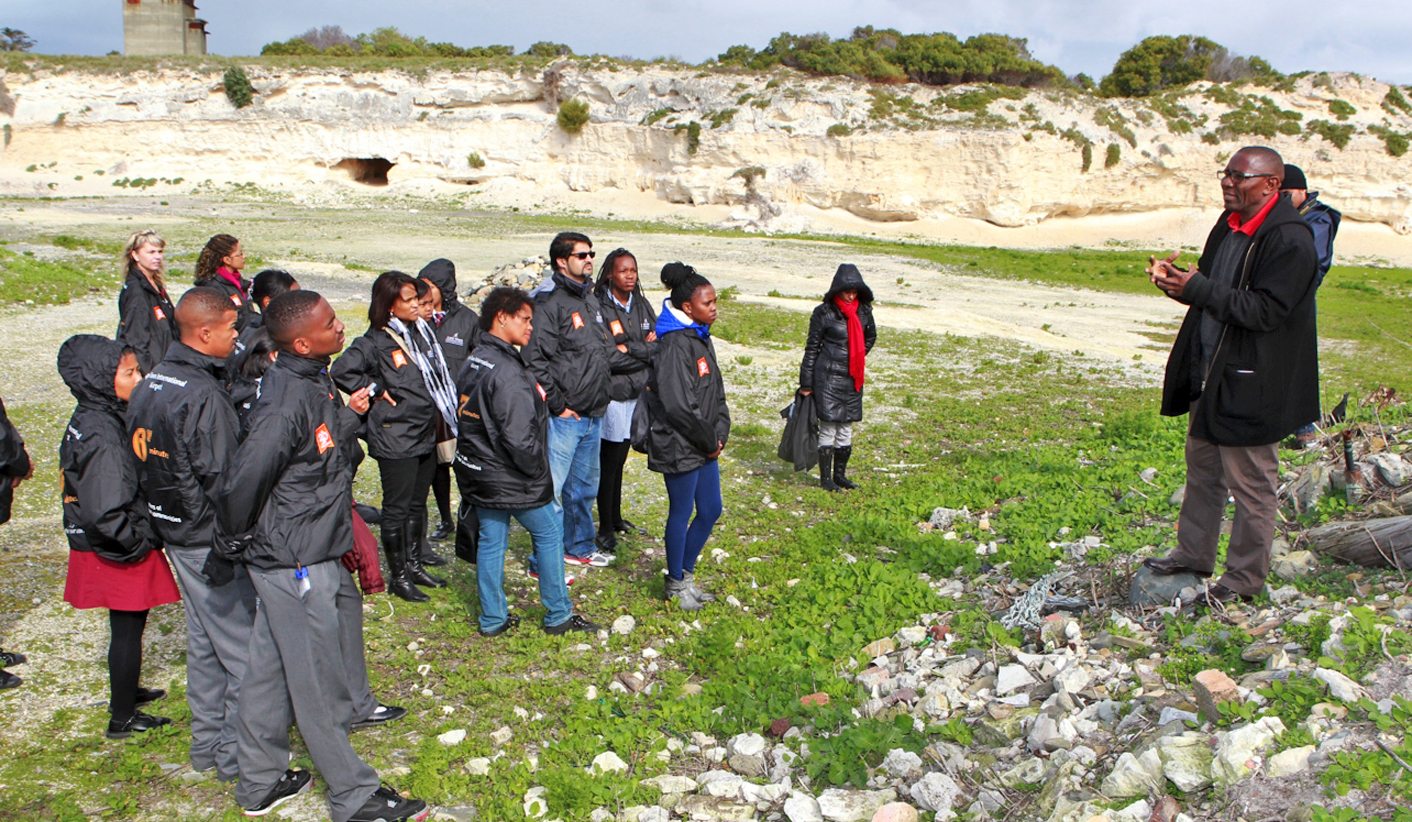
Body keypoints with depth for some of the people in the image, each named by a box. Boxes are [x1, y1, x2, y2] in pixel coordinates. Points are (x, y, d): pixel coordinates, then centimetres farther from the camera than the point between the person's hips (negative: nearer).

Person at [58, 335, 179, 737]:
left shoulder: (87, 420, 3)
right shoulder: (103, 435, -27)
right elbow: (105, 513, -32)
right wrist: (138, 543, -16)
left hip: (99, 546, 9)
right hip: (119, 554, -9)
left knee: (126, 627, 25)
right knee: (128, 629, 6)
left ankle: (126, 690, 45)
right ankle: (123, 717, 21)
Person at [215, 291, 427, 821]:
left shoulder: (312, 385, 5)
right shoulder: (288, 402, -26)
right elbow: (244, 477, -27)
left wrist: (349, 414, 6)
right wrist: (236, 542, -12)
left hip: (306, 556, 9)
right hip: (295, 562, -9)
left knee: (272, 669, 20)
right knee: (319, 684, 4)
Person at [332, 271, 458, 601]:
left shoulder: (420, 331, 8)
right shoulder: (376, 341, -15)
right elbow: (342, 370, -26)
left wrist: (440, 414, 13)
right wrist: (377, 391, -17)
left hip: (426, 434, 7)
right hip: (395, 439, -7)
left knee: (418, 504, 17)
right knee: (397, 508, 4)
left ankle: (414, 565, 31)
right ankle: (398, 576, 15)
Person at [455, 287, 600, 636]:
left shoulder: (472, 363, 6)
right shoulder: (507, 372, -24)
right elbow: (519, 437, -27)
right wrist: (539, 471, -12)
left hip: (478, 473, 9)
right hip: (512, 478, -9)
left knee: (491, 541, 15)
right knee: (549, 535, 8)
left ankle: (492, 618, 24)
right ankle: (558, 616, 18)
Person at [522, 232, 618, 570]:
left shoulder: (590, 300, 14)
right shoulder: (549, 302, -14)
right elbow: (535, 360, -20)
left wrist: (600, 397, 15)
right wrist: (558, 405, -16)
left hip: (593, 414, 9)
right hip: (565, 416, -9)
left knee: (585, 485, 20)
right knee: (551, 489, -3)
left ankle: (580, 547, 35)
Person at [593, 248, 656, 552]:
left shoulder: (641, 305, 8)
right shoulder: (599, 308, -14)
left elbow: (659, 345, 3)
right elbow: (606, 358, -20)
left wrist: (629, 349, -12)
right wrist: (645, 352, -11)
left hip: (637, 392, 6)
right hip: (613, 394, -6)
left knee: (619, 460, 18)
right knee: (609, 462, 0)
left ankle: (616, 518, 31)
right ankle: (606, 528, 10)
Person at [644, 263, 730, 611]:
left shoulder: (701, 338, 9)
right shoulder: (674, 345, -21)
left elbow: (716, 393, 14)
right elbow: (678, 406, -25)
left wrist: (720, 435, 2)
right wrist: (709, 441, -14)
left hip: (705, 447, 9)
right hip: (679, 448, -9)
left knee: (711, 510, 16)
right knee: (681, 514, 5)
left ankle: (686, 573, 33)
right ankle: (677, 585, 22)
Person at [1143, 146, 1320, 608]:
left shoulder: (1290, 240, -20)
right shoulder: (1230, 224, 8)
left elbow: (1267, 310, -25)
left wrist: (1198, 289, -29)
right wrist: (1179, 281, -5)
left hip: (1252, 386, -9)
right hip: (1210, 376, 9)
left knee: (1250, 484, 4)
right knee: (1203, 471, 20)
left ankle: (1244, 579, 17)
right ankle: (1193, 556, 35)